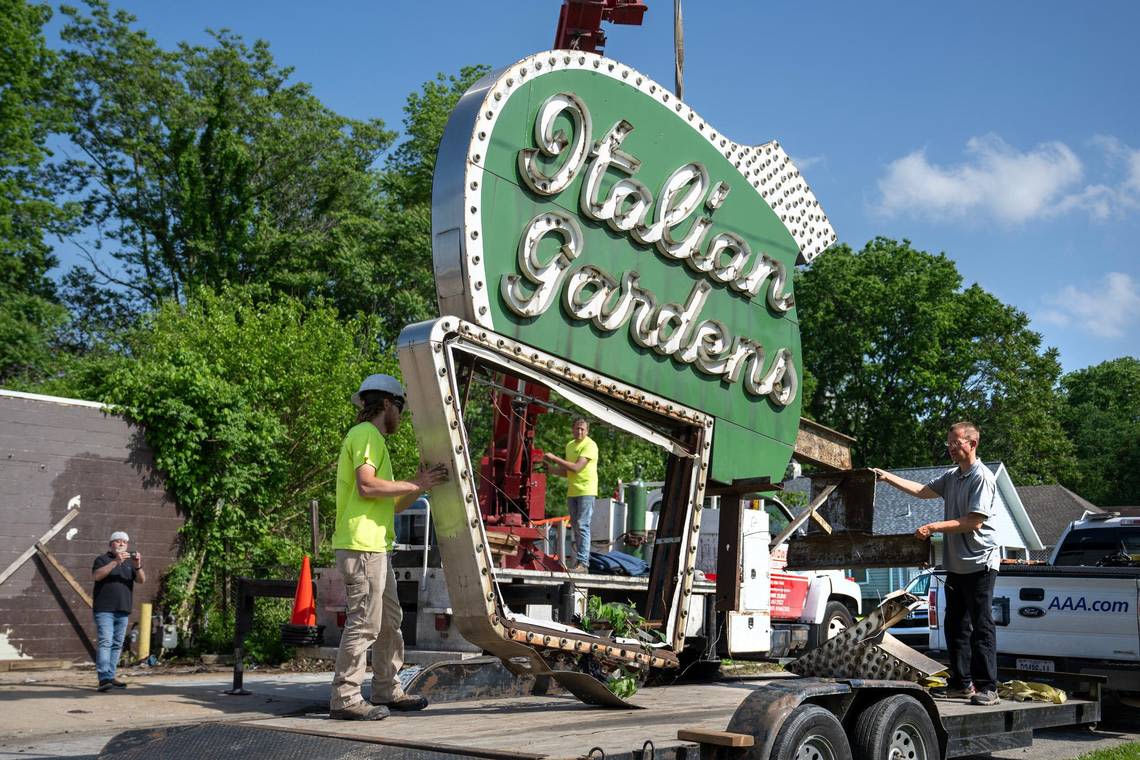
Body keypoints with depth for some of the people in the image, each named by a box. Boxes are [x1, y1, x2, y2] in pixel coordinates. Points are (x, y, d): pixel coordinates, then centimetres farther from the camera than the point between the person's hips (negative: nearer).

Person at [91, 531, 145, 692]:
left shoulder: (130, 562, 17)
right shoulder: (103, 559, 4)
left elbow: (142, 580, 4)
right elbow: (96, 576, -15)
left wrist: (138, 566, -16)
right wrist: (115, 562, -24)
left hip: (123, 611, 5)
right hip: (104, 610, -5)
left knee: (117, 645, 7)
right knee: (105, 642, -14)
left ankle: (111, 677, 13)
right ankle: (104, 678, -20)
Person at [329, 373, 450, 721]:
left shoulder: (374, 439, 24)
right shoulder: (366, 434, -7)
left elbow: (389, 505, 22)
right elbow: (367, 486, -21)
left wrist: (419, 487, 11)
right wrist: (415, 485, -14)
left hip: (376, 546, 11)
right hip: (361, 545, -11)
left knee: (390, 619, 16)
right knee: (364, 622, -9)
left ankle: (387, 690, 24)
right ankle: (345, 699, -5)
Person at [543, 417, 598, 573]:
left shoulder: (589, 445, -10)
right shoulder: (570, 445, 16)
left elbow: (576, 468, -20)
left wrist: (555, 458, -16)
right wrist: (549, 468, 8)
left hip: (586, 491, -8)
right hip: (572, 491, 8)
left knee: (582, 526, -12)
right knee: (575, 526, 9)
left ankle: (583, 563, -14)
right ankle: (578, 561, 14)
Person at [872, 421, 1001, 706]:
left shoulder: (982, 477, -12)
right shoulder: (952, 476, 14)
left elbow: (975, 522, -19)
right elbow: (922, 491, 20)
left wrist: (933, 528, -19)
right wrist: (888, 477, 14)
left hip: (979, 563, -9)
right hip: (956, 563, 9)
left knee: (981, 626, -5)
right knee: (955, 626, 12)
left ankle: (987, 687, -2)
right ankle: (961, 683, 20)